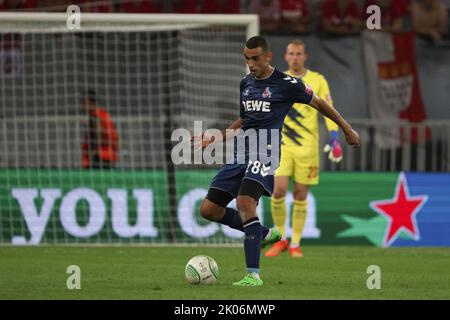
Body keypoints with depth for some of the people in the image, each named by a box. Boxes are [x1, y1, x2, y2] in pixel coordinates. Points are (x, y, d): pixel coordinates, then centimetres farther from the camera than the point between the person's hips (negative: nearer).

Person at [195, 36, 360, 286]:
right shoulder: (246, 83, 15)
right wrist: (215, 139, 21)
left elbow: (319, 103, 9)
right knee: (209, 209, 0)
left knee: (245, 202, -30)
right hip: (241, 153, 7)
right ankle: (265, 233, 20)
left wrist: (347, 129, 15)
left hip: (265, 153, -7)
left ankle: (253, 274, -27)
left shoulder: (285, 84, -4)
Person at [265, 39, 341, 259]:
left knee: (300, 195, 2)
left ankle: (295, 244, 12)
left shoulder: (317, 81, 3)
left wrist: (334, 138, -11)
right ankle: (281, 239, 5)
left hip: (307, 147, -1)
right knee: (278, 191, -12)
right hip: (282, 145, 1)